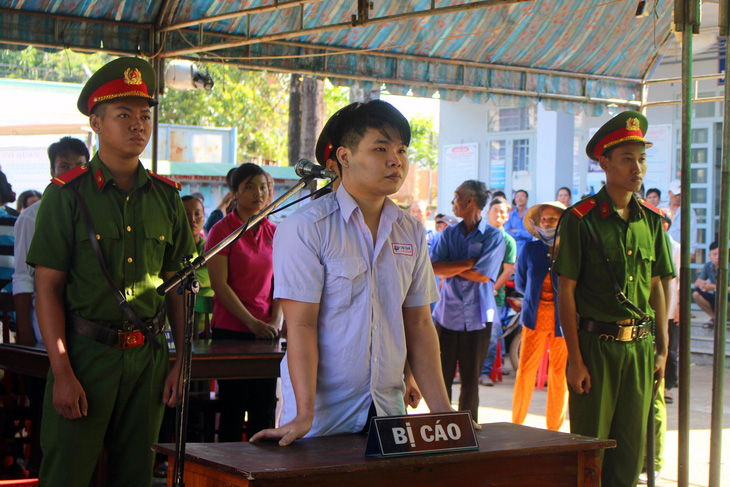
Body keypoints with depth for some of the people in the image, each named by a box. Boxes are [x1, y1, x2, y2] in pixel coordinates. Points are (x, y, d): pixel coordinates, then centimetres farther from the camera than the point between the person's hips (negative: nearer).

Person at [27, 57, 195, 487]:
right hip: (85, 353, -4)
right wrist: (63, 372, -14)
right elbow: (48, 289, -6)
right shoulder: (67, 194, -4)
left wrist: (182, 362, 5)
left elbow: (177, 286, 12)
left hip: (148, 355, 4)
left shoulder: (166, 197, 9)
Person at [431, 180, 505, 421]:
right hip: (447, 314, 3)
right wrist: (468, 263, -11)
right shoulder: (449, 233, 10)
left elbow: (483, 275, -14)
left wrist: (451, 268, -5)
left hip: (476, 318, -3)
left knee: (471, 381, 5)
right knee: (441, 378, 1)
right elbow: (435, 268, -4)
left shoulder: (493, 236, -2)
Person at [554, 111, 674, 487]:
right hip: (596, 344, -4)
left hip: (640, 348, 5)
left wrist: (662, 349, 10)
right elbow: (566, 292, -8)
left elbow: (657, 287, 15)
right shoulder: (580, 219, -7)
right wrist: (575, 359, -12)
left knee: (631, 448, 10)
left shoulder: (652, 221, 8)